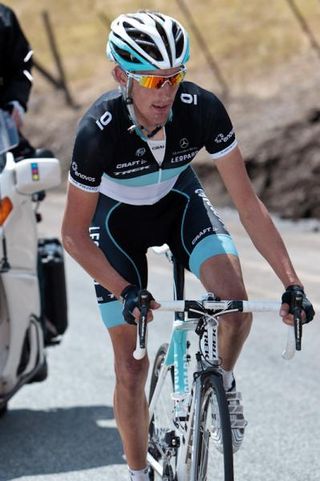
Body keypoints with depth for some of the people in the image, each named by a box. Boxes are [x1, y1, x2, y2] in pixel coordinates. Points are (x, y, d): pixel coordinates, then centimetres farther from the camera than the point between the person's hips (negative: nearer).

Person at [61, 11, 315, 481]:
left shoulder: (202, 109, -30)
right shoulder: (99, 130, -35)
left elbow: (247, 202, -24)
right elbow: (74, 234, -25)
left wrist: (292, 283, -29)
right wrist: (125, 292, -36)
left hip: (178, 201, 2)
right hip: (117, 217, -1)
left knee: (235, 301, -26)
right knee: (131, 367, -3)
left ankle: (223, 382, 6)